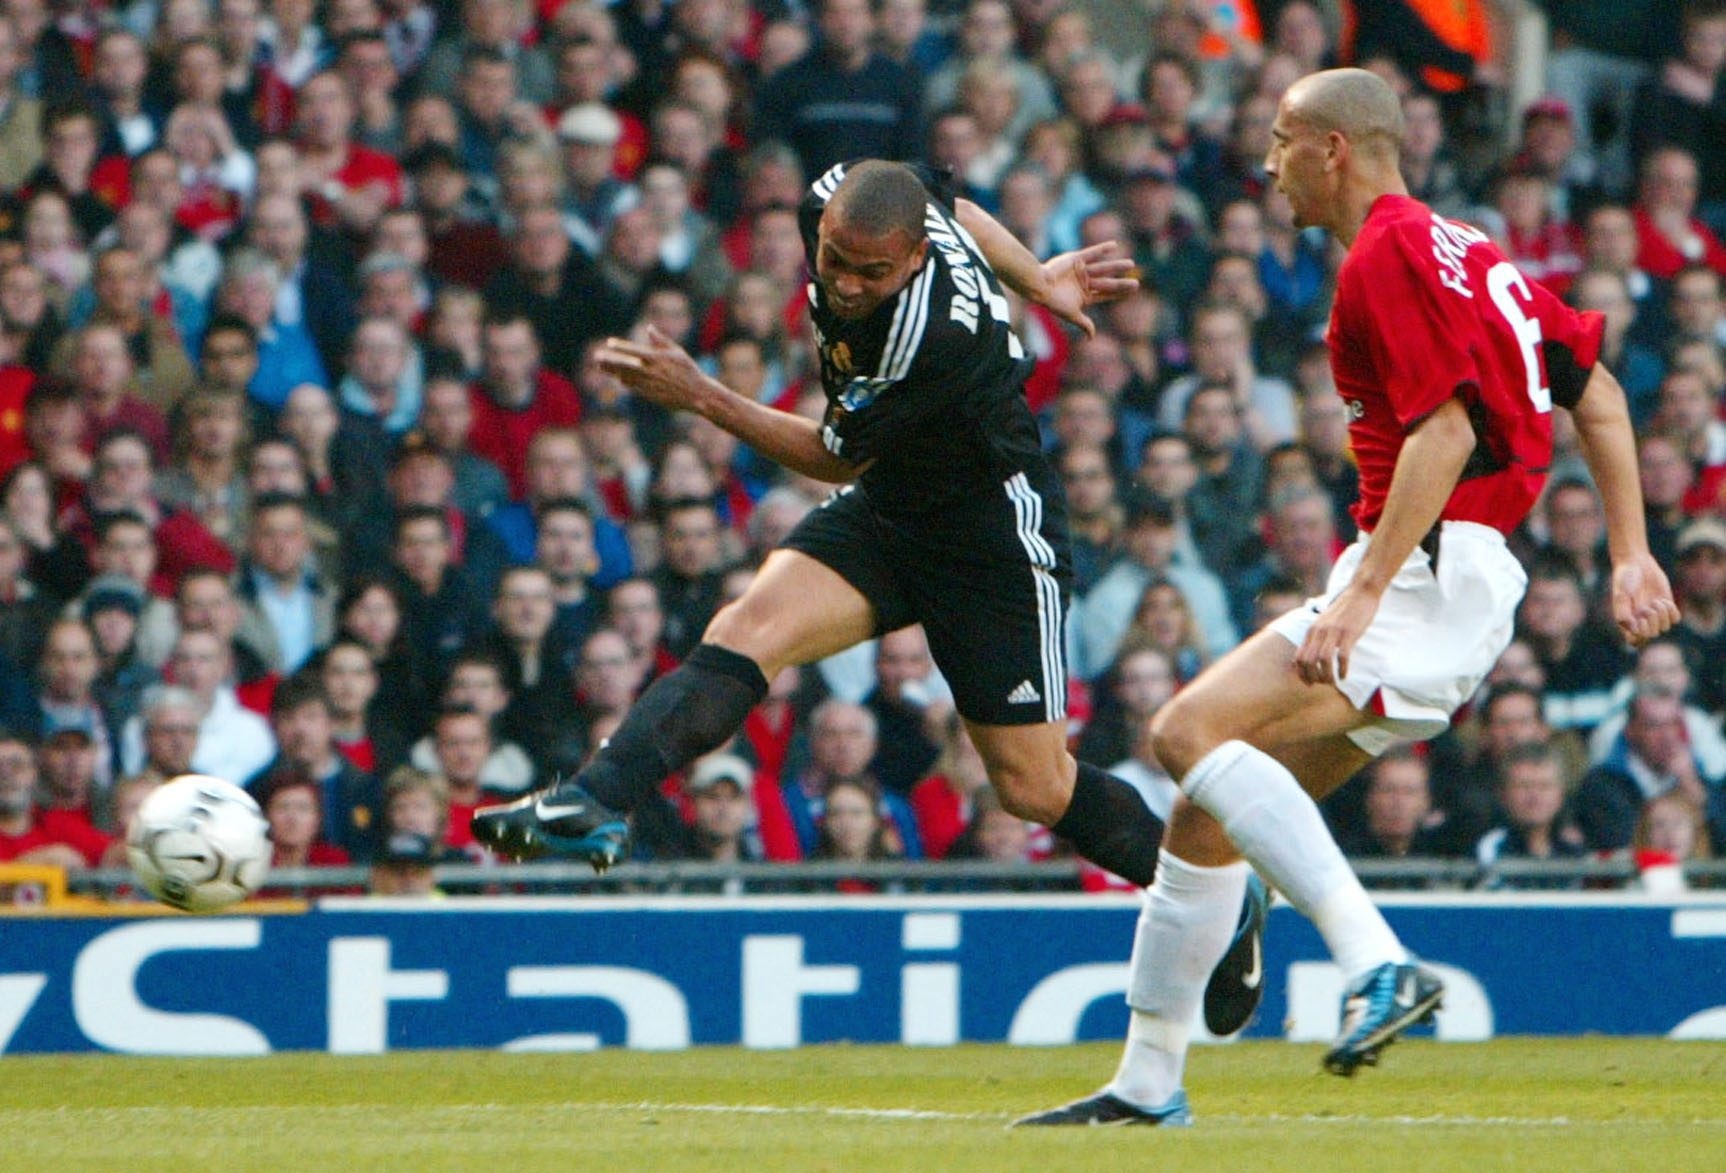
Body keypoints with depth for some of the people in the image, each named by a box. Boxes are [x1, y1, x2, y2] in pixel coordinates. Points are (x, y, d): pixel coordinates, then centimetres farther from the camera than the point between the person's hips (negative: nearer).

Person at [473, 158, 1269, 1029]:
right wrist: (1035, 280, 17)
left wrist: (699, 395, -22)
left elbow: (835, 457, -20)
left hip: (997, 532, -7)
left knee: (1034, 787, 1)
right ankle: (594, 802, -34)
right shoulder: (838, 199, -14)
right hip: (886, 506, 7)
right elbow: (952, 205, 10)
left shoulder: (938, 334, -36)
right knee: (746, 630, -20)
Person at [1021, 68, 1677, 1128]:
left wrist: (1364, 593, -24)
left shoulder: (1389, 255, -9)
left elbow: (1447, 428, -20)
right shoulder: (1456, 247, 21)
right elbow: (1594, 386, 22)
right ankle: (1148, 1085, 18)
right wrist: (1630, 553, 19)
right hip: (1435, 577, 10)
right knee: (1207, 807, 12)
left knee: (1194, 731, -24)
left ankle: (1381, 964, -34)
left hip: (1431, 574, -10)